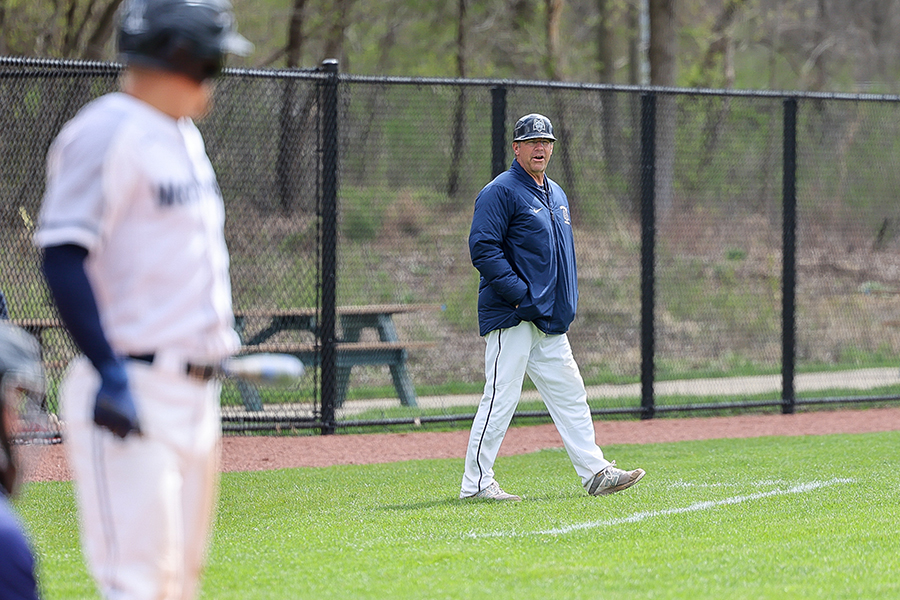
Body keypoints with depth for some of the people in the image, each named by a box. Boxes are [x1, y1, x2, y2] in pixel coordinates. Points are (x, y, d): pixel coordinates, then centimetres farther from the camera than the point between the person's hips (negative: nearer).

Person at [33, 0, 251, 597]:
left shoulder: (184, 135, 17)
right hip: (133, 391, -10)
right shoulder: (108, 132, -13)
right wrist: (110, 374, -26)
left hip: (196, 391, 10)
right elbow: (63, 256, -20)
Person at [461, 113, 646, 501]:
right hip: (511, 318, -9)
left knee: (569, 396, 8)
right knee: (501, 397, -9)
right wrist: (521, 294, -20)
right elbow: (483, 249, -16)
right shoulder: (501, 192, -8)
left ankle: (595, 473, 12)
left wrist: (565, 304, 14)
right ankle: (476, 483, -5)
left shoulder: (556, 196, 19)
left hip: (550, 322, 9)